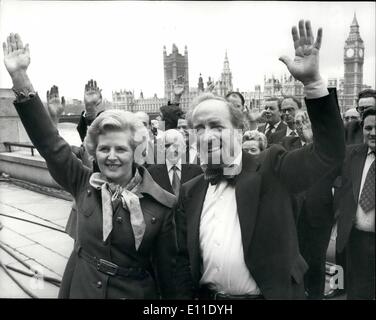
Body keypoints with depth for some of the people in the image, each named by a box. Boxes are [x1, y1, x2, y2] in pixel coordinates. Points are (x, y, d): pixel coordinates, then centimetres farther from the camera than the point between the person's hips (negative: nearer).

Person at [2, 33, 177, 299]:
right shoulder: (84, 184, -8)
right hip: (79, 289, 3)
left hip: (134, 293, -2)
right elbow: (49, 141, -13)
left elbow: (169, 267, -10)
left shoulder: (162, 204, -16)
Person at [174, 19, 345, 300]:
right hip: (208, 296, 3)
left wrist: (312, 80, -29)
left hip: (271, 294, -2)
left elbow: (329, 151, -21)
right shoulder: (190, 192, 0)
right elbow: (184, 259, 6)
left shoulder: (270, 170, -10)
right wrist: (187, 294, 1)